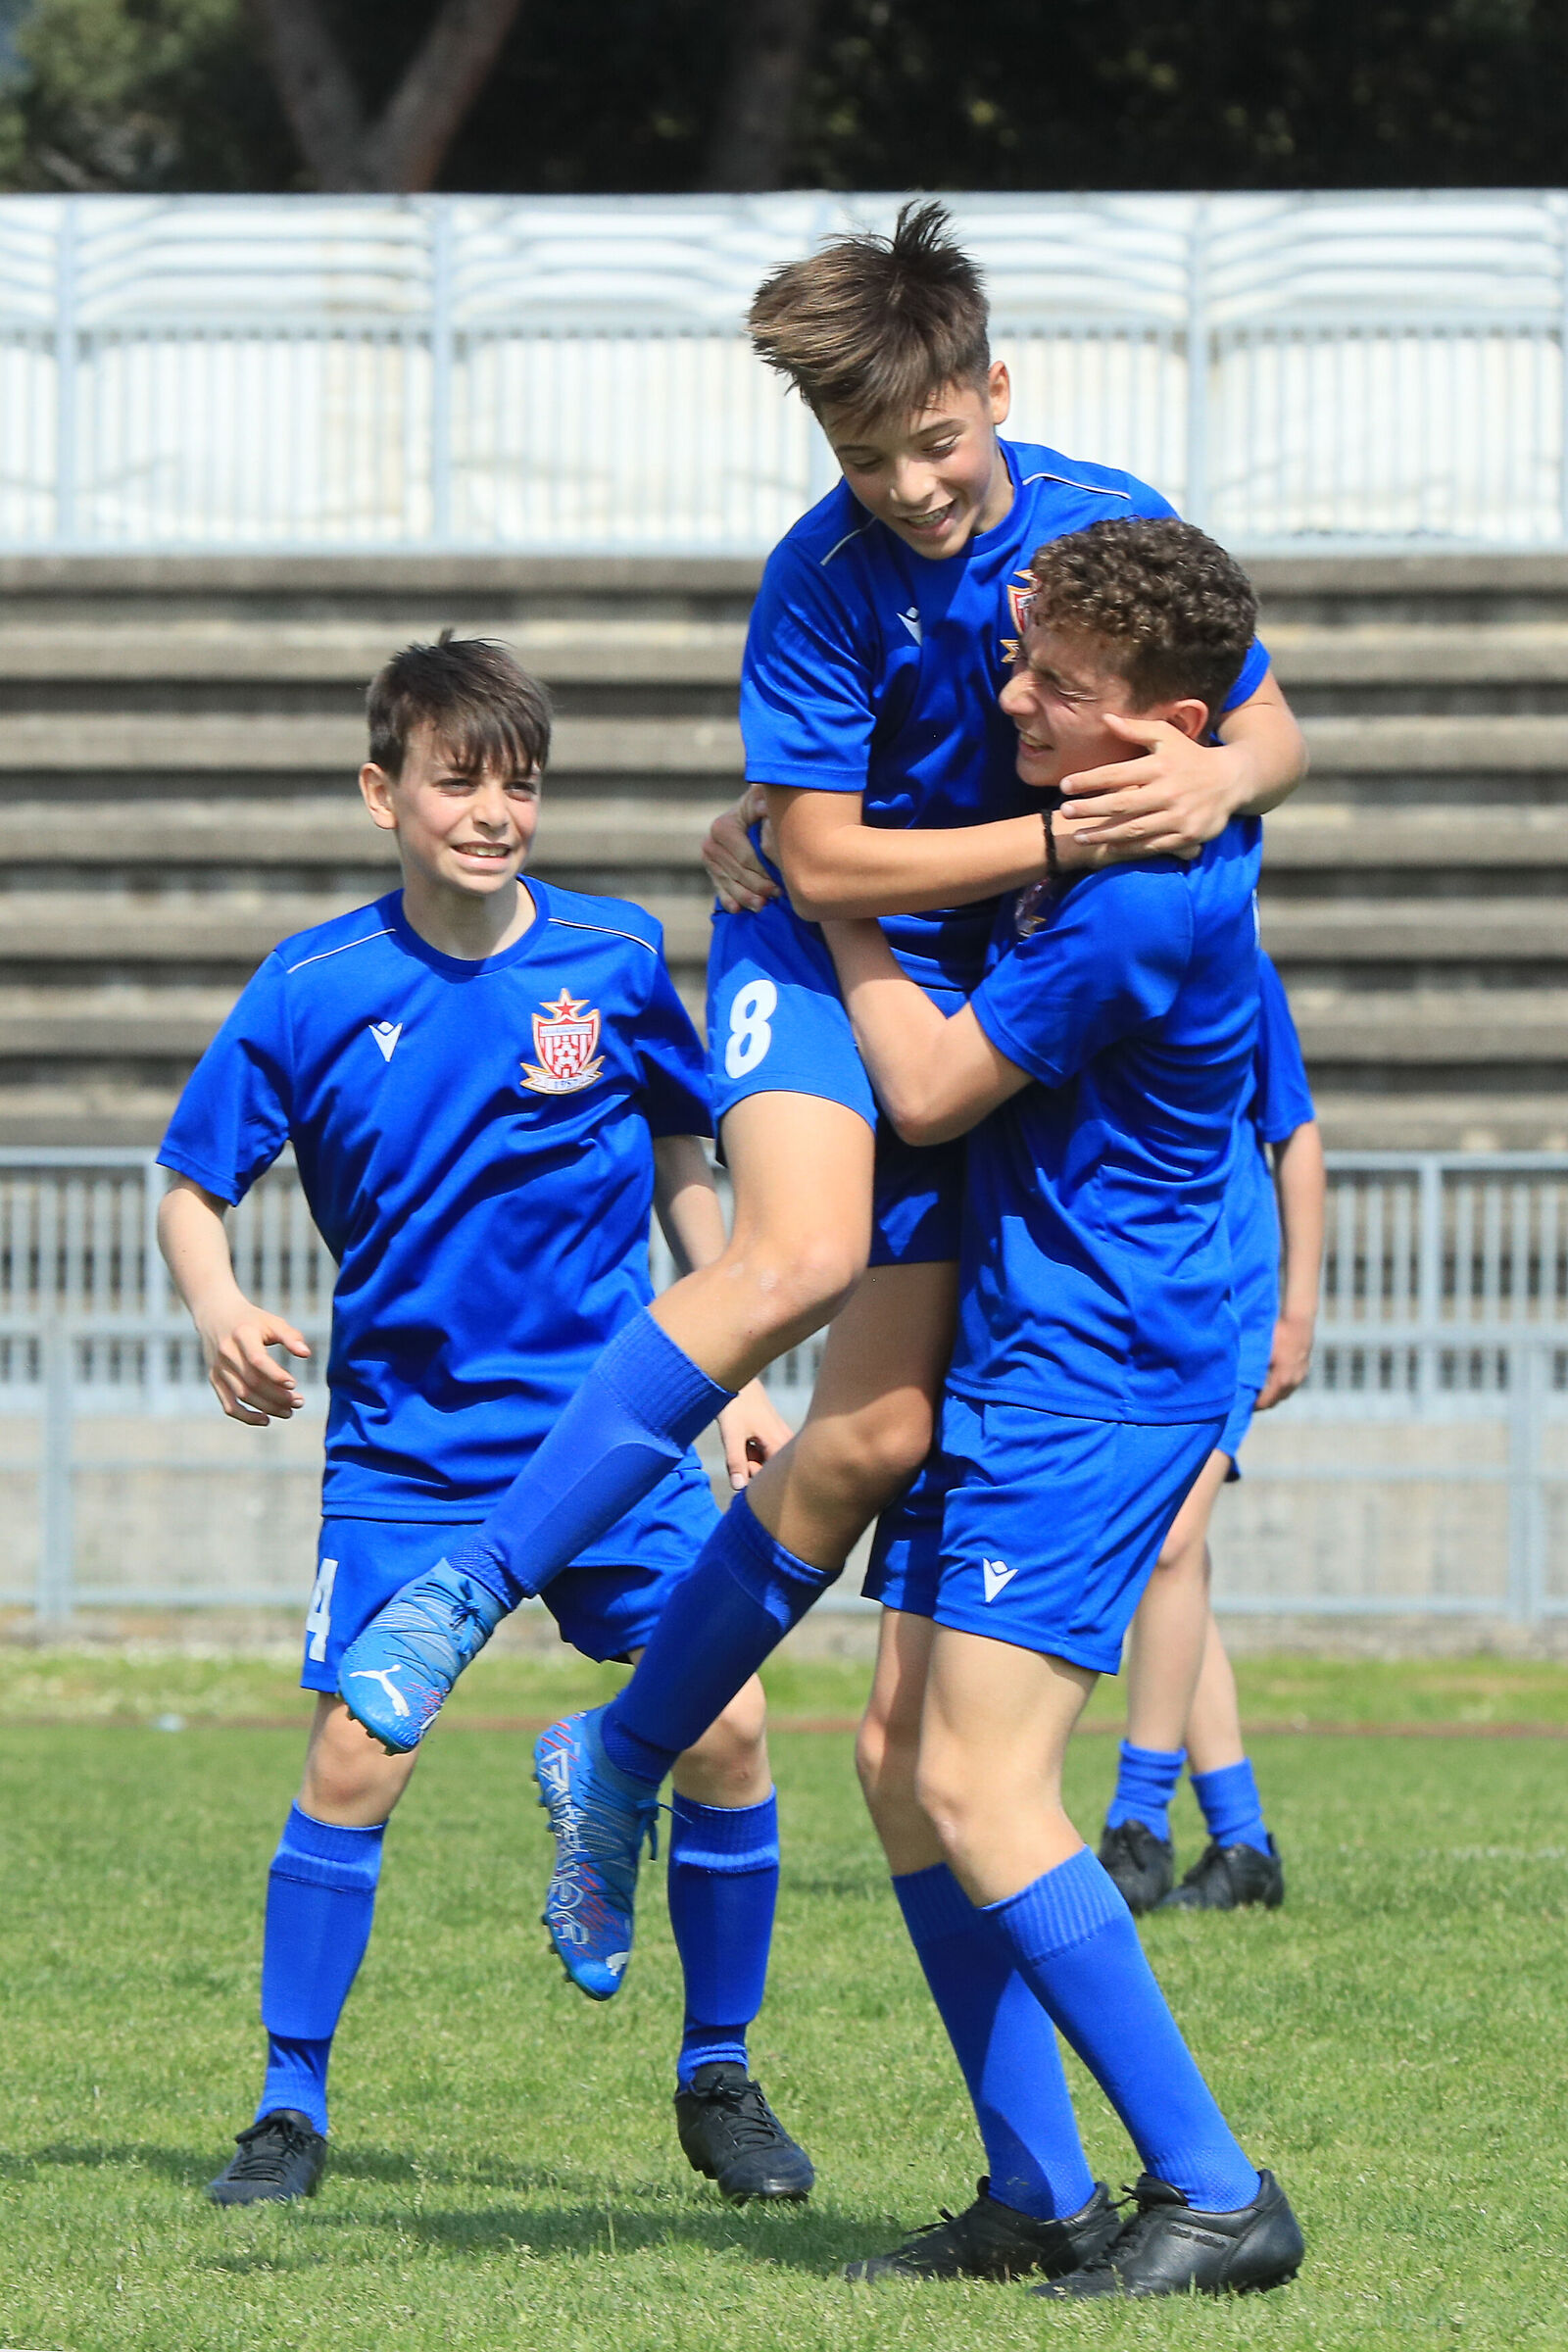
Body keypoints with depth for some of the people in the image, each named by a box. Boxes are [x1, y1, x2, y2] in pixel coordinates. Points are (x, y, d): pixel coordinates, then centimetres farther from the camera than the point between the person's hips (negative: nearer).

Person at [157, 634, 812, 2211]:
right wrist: (220, 1309, -20)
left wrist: (735, 1372, 9)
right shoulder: (312, 992, -7)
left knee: (724, 1727, -8)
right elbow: (191, 1192, 1)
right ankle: (291, 2102, 5)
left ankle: (718, 2079, 10)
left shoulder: (613, 959, -2)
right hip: (405, 1444, -1)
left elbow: (683, 1167, 11)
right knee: (356, 1755, -11)